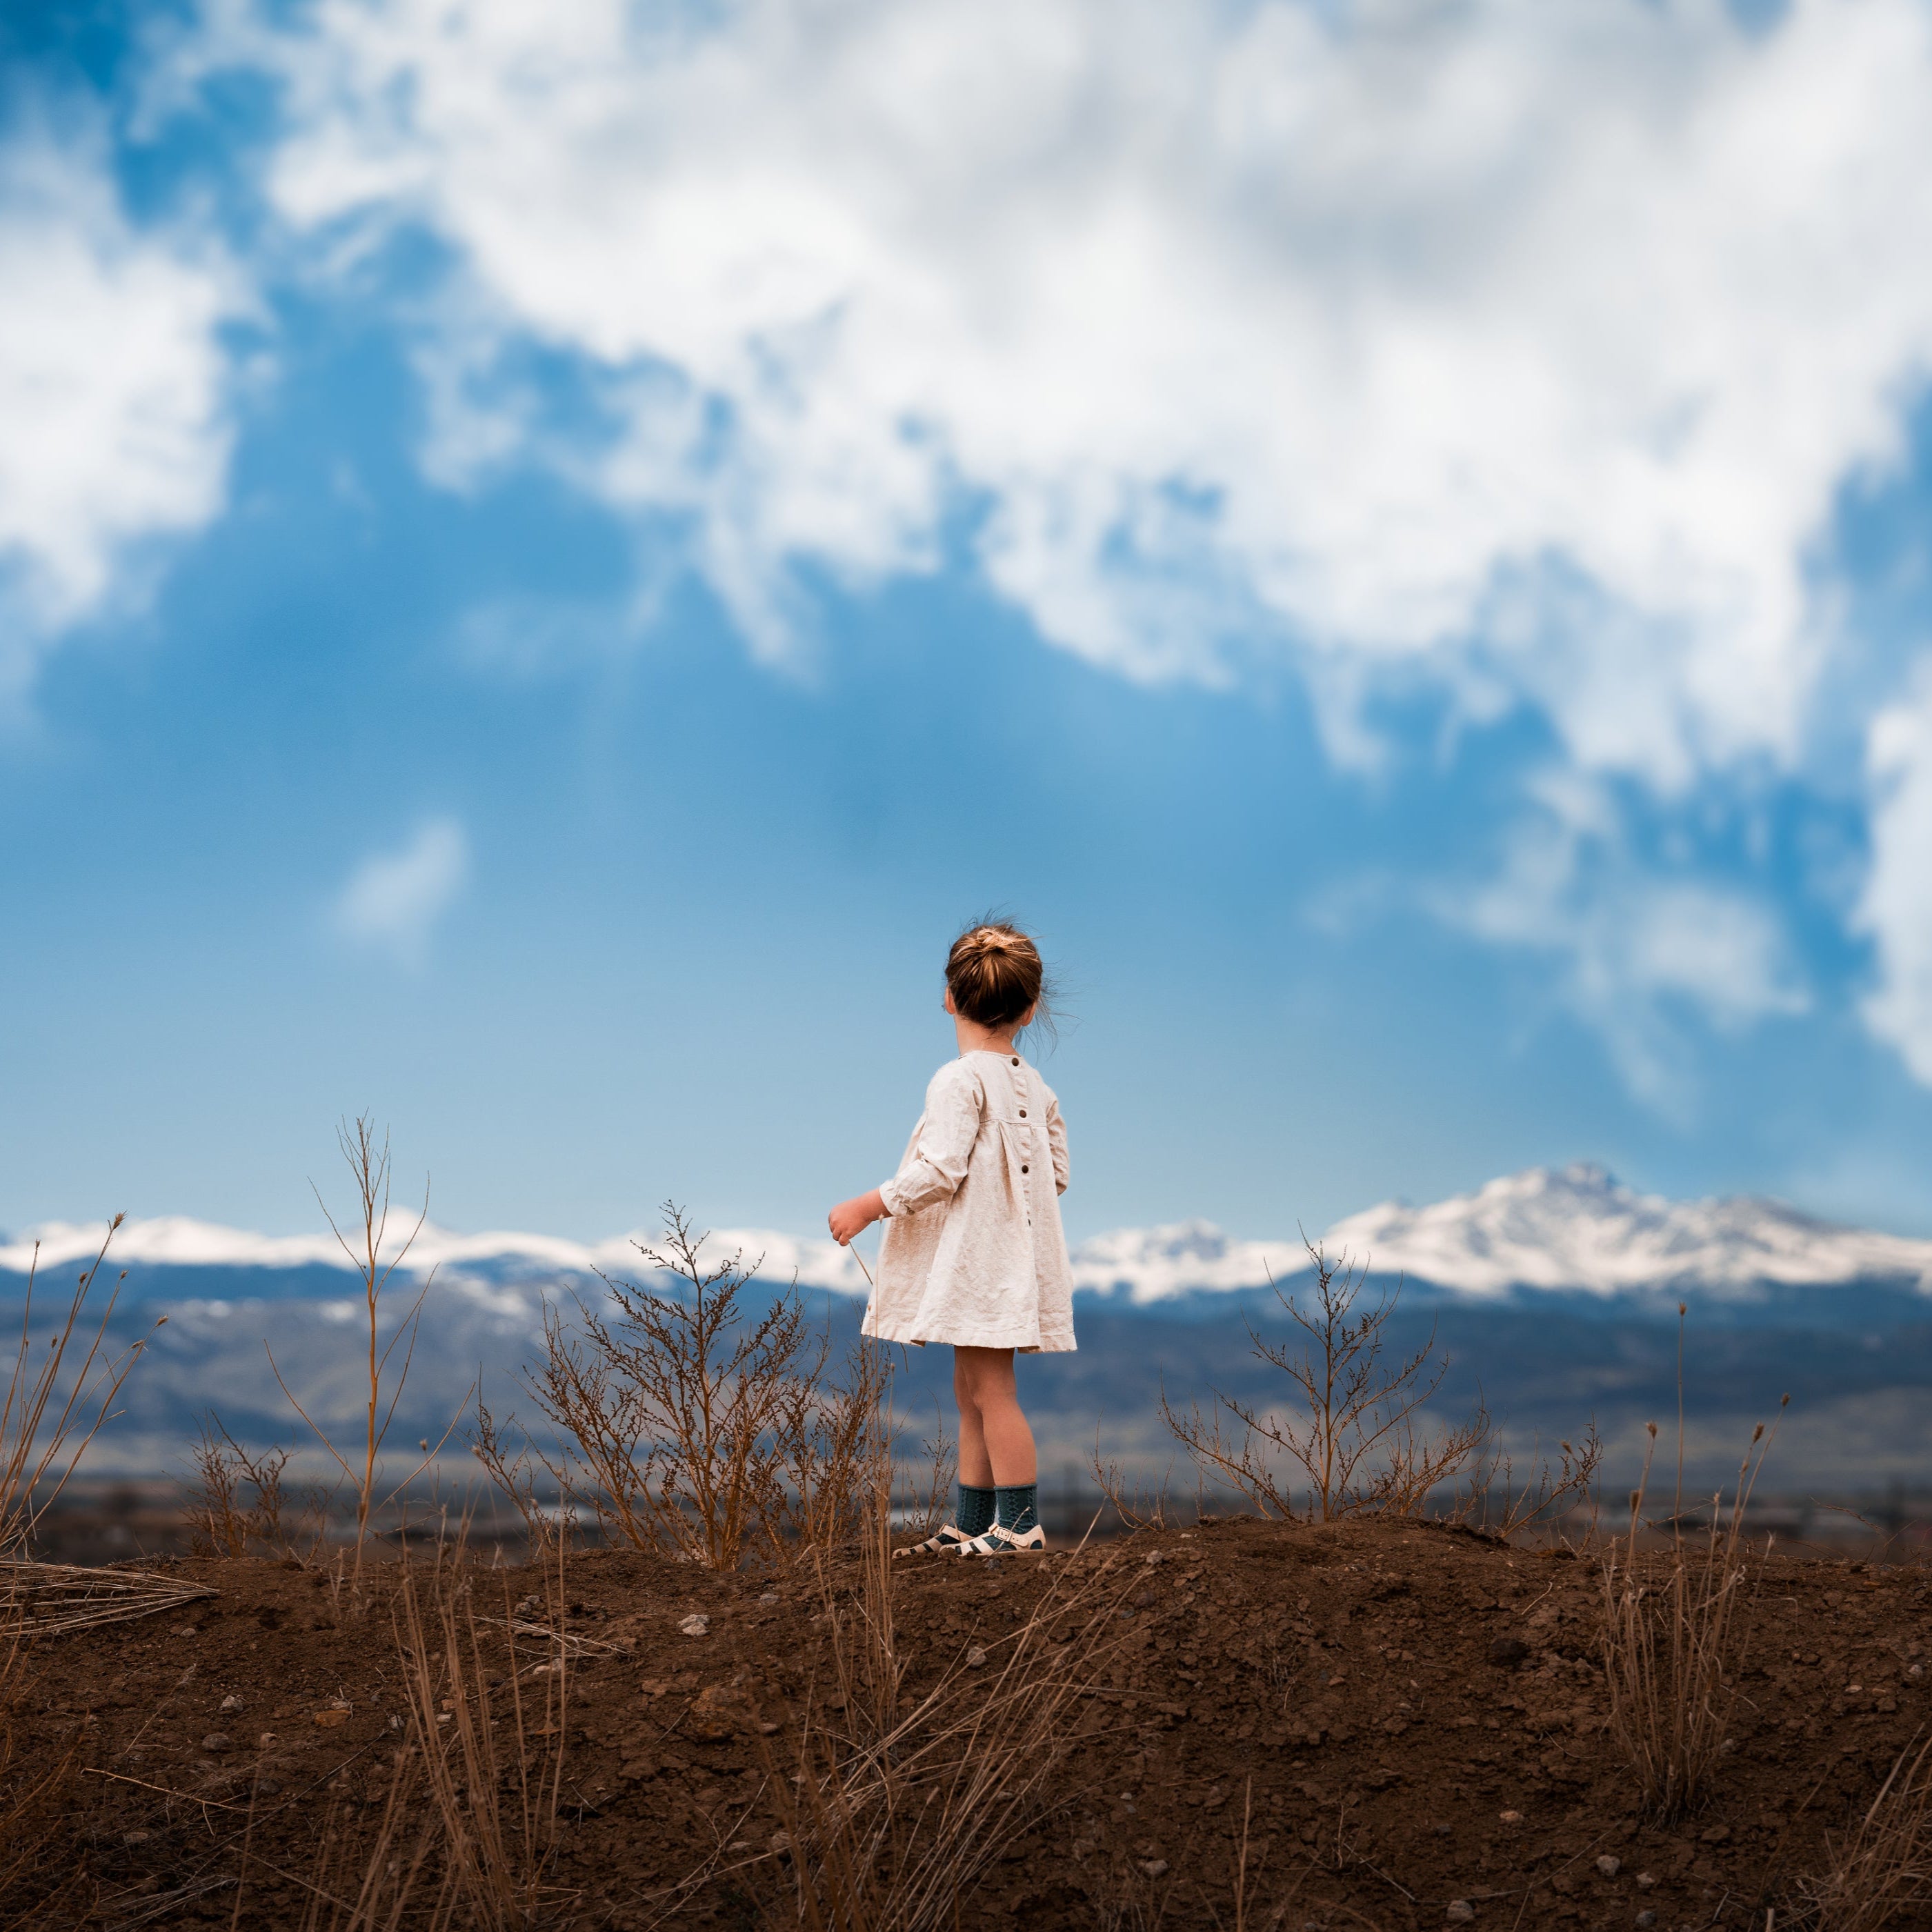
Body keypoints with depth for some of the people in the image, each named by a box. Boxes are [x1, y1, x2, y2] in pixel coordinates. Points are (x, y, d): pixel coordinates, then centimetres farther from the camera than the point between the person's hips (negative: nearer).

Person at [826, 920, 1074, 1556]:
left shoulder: (959, 1081, -15)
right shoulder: (1035, 1087, 9)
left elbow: (940, 1170, -22)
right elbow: (1055, 1174, 13)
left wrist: (867, 1207, -13)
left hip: (979, 1255, -9)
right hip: (1009, 1253, 9)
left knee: (990, 1390, -4)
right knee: (973, 1390, 14)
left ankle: (1020, 1523, -1)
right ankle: (970, 1524, 19)